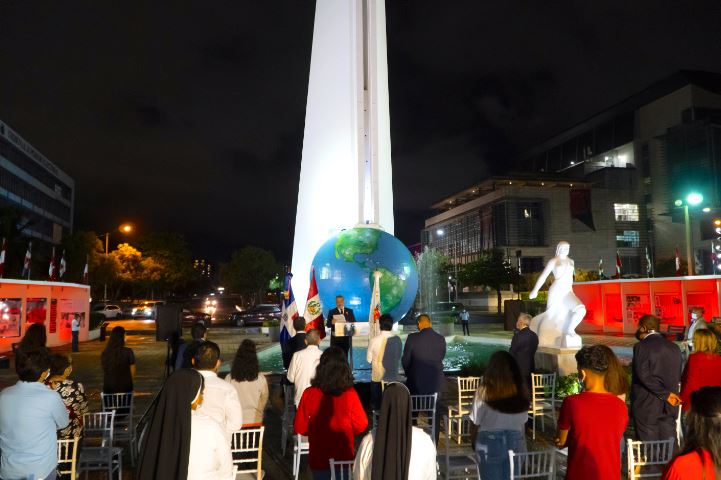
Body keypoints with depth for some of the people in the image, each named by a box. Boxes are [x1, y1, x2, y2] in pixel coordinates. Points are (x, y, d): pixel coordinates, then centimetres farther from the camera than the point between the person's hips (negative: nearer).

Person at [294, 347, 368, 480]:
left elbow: (299, 427, -6)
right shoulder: (350, 394, -16)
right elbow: (361, 425, -8)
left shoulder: (309, 394, -15)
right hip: (345, 458, 0)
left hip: (319, 458, 1)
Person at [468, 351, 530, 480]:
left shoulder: (484, 391, -16)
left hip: (490, 443, -3)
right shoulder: (521, 391, -5)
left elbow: (475, 423, -8)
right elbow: (523, 422, 3)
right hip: (515, 442, 3)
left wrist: (474, 443, 9)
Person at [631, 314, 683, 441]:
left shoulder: (641, 346, -11)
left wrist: (666, 394, -12)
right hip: (669, 408, 6)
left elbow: (644, 376, -18)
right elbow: (678, 377, 12)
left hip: (646, 407, -6)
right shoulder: (674, 348, 8)